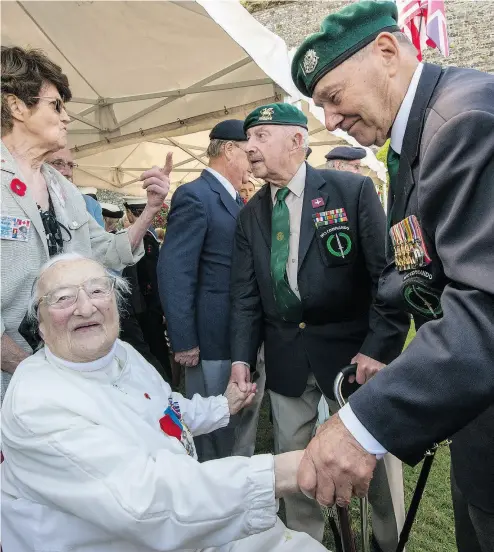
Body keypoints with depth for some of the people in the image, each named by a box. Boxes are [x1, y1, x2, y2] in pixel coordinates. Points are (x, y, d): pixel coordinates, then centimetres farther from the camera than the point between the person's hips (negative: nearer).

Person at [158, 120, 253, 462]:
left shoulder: (238, 201, 14)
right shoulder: (194, 196, -14)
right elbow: (174, 273, -19)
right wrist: (184, 342, -19)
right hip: (213, 339, -8)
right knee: (212, 427, 7)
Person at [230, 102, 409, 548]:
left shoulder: (353, 189, -6)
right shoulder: (250, 215, 7)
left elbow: (390, 273, -8)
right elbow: (245, 295, 5)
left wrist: (378, 348, -13)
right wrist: (241, 359, -4)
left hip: (352, 351, -3)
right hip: (286, 360, 4)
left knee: (375, 461, 13)